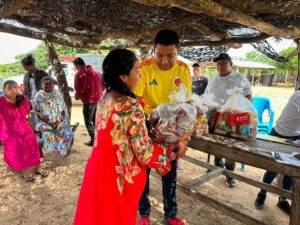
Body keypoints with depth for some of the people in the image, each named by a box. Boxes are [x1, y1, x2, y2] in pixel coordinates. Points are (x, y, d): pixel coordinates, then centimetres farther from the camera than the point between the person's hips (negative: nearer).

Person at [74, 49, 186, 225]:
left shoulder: (106, 98, -1)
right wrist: (170, 149, -7)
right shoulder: (132, 107, -26)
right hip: (119, 177, -7)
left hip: (99, 170, 7)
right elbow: (145, 155, -22)